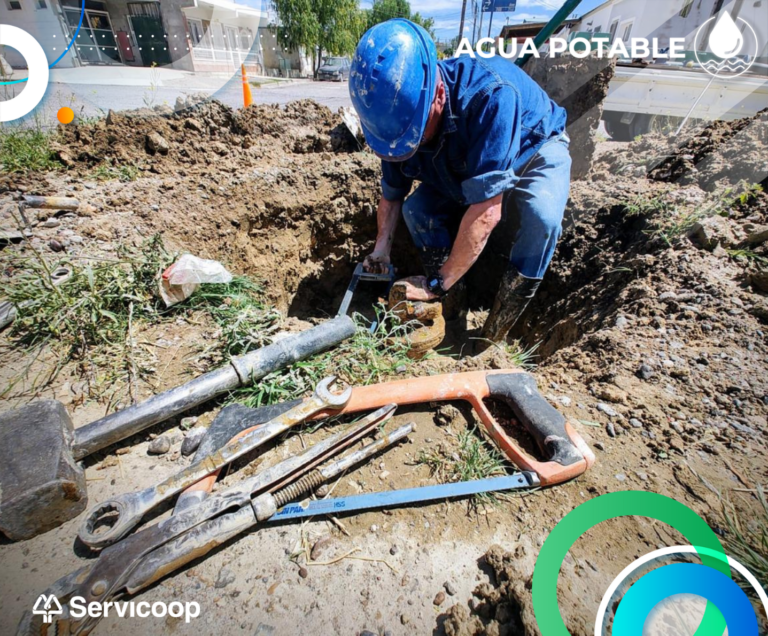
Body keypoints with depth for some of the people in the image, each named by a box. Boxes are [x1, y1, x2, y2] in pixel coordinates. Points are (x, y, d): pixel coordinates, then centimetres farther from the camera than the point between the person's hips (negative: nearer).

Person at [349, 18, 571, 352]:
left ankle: (491, 341, -20)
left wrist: (436, 284, -38)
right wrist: (382, 249, -18)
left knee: (542, 219, -35)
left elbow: (485, 213, -43)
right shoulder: (402, 114, -21)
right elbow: (392, 194, -6)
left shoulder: (491, 96, -41)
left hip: (535, 151, -5)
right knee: (416, 208, -15)